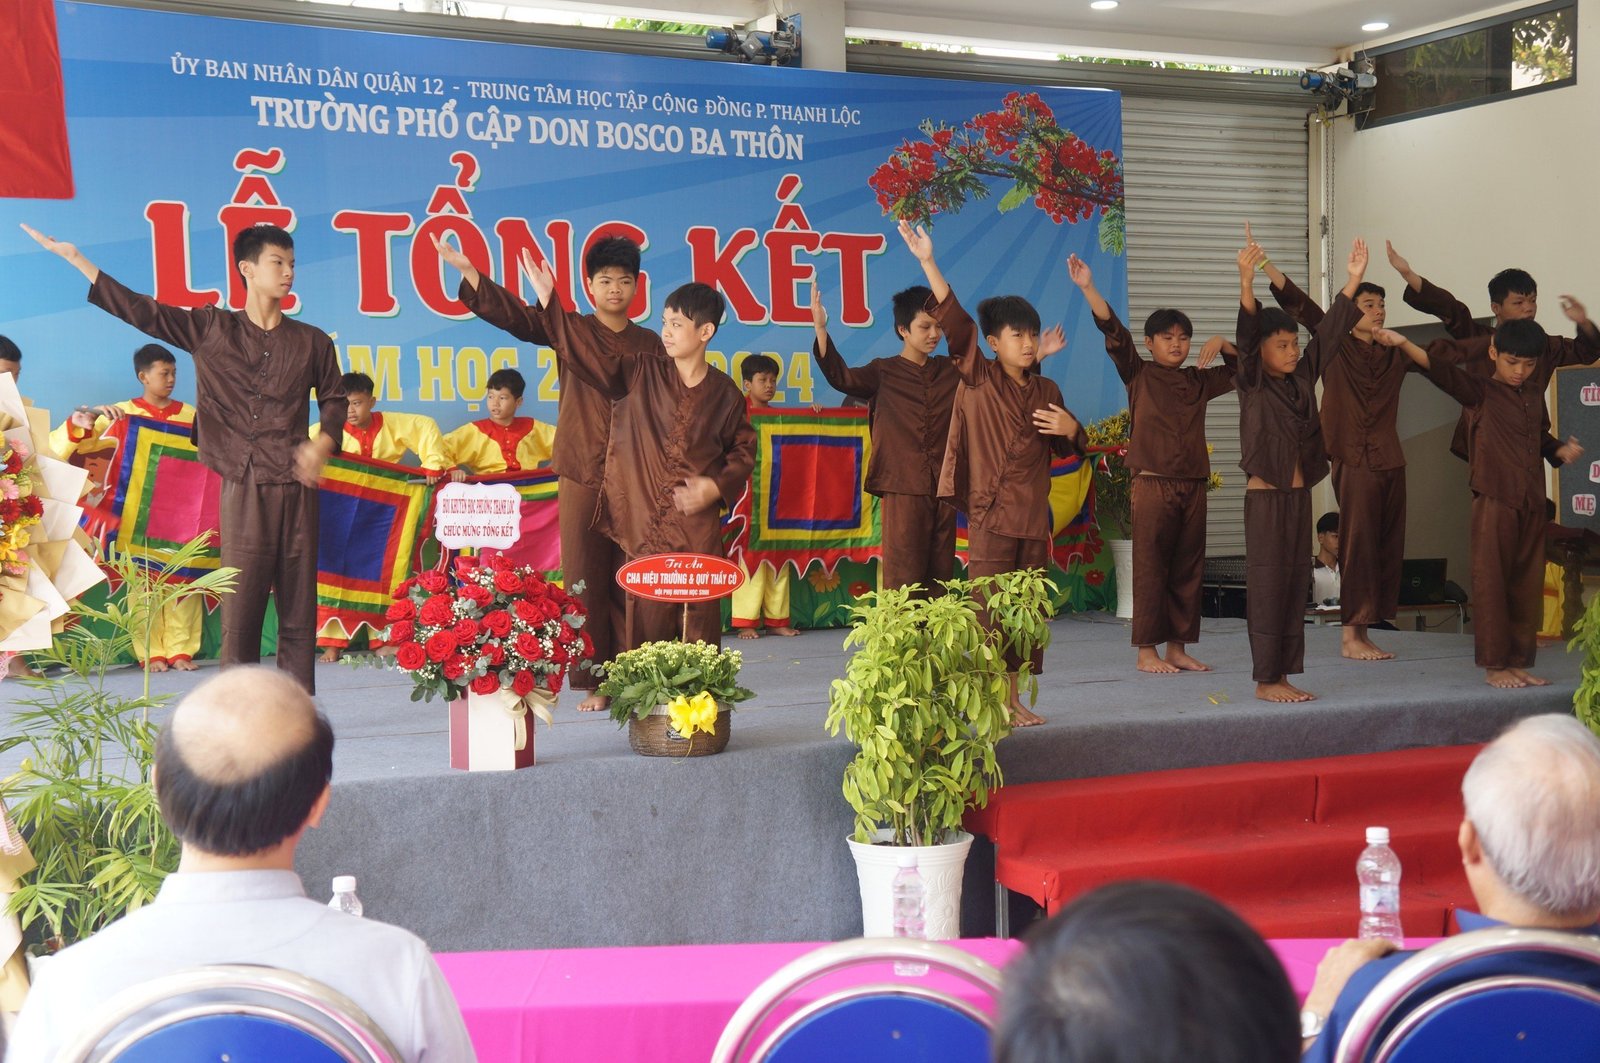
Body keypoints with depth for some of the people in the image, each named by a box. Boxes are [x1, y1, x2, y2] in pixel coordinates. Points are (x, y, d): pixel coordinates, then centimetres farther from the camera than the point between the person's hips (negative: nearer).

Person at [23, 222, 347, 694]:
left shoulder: (312, 341, 11)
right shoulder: (210, 329, 7)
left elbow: (334, 398, 21)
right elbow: (141, 311, 7)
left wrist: (323, 443, 2)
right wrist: (75, 258, 6)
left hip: (297, 486, 1)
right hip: (244, 487, -1)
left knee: (299, 610, 1)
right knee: (240, 608, -4)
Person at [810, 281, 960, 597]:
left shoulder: (951, 370, 12)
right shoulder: (883, 373, -1)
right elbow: (841, 377, -16)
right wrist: (820, 329, -28)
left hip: (942, 487, 5)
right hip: (902, 487, -4)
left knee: (940, 571, 8)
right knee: (903, 574, -6)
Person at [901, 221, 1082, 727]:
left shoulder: (1046, 390, 12)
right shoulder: (978, 379, -2)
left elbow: (1070, 448, 22)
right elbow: (955, 322, -13)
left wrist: (1071, 430, -3)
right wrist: (928, 263, -23)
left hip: (1034, 515, 5)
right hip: (990, 514, -5)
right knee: (990, 608, -5)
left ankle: (1014, 697, 17)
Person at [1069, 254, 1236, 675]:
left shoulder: (1198, 381, 14)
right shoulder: (1139, 376, 1)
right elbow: (1114, 334, -11)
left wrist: (1222, 344, 5)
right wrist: (1088, 289, -23)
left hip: (1193, 485, 5)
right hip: (1153, 485, -5)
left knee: (1187, 569, 7)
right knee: (1151, 568, -3)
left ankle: (1178, 647, 14)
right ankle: (1146, 651, 2)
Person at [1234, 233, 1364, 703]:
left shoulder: (1303, 379, 10)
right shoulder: (1252, 384, -6)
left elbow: (1328, 333, 10)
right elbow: (1246, 335, -20)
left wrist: (1352, 281, 4)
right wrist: (1246, 282, -34)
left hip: (1300, 495, 7)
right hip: (1265, 496, -7)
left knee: (1296, 585, 8)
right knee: (1267, 586, -4)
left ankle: (1283, 674, 14)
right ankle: (1265, 679, 1)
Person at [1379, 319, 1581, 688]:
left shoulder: (1535, 394, 13)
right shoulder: (1480, 392, -6)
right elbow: (1441, 370, -22)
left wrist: (1561, 450, 7)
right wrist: (1404, 344, -37)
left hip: (1532, 505, 6)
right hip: (1494, 502, -6)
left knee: (1527, 588, 10)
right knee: (1491, 585, -2)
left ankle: (1518, 662, 19)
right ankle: (1493, 665, 4)